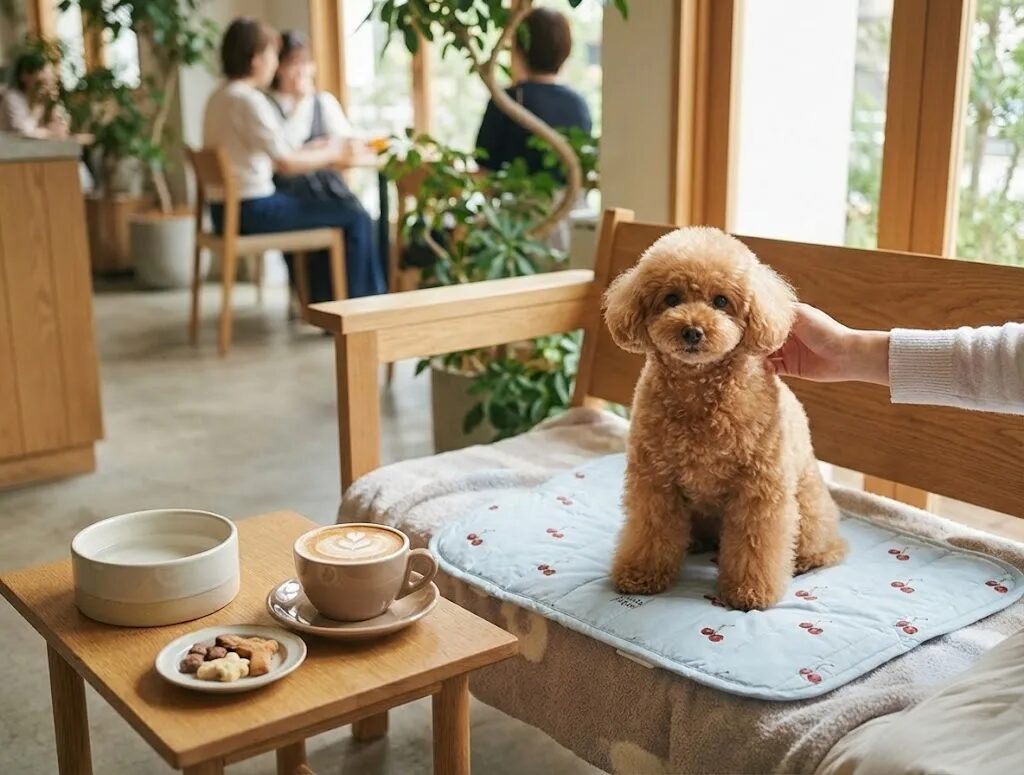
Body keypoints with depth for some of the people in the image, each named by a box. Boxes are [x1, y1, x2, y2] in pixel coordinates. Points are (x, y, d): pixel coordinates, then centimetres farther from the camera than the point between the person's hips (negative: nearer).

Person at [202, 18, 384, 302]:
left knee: (323, 214, 28)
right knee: (356, 221, -2)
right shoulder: (249, 100, -16)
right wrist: (330, 154, -3)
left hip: (228, 209, 10)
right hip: (253, 210, -10)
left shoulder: (219, 98, 12)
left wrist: (313, 151, 10)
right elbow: (286, 164, -20)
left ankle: (324, 299, 31)